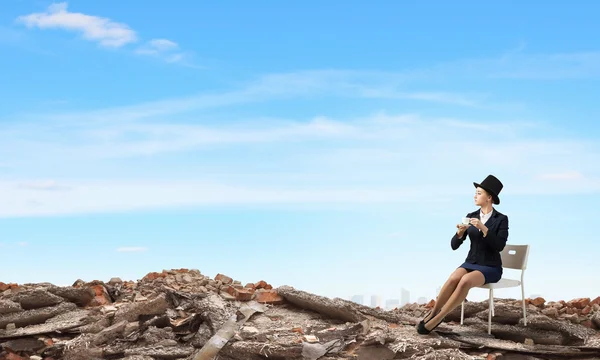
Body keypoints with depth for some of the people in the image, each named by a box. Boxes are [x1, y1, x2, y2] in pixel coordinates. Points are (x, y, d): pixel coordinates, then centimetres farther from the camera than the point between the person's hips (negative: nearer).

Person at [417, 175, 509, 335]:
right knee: (453, 279, -32)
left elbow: (499, 246, -18)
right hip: (470, 264, 4)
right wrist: (460, 232, -20)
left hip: (491, 268, -4)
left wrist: (483, 228, -29)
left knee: (465, 281, -35)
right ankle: (432, 314, -21)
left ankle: (437, 319, -29)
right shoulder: (471, 216, 6)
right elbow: (454, 245, 2)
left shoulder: (502, 219, -5)